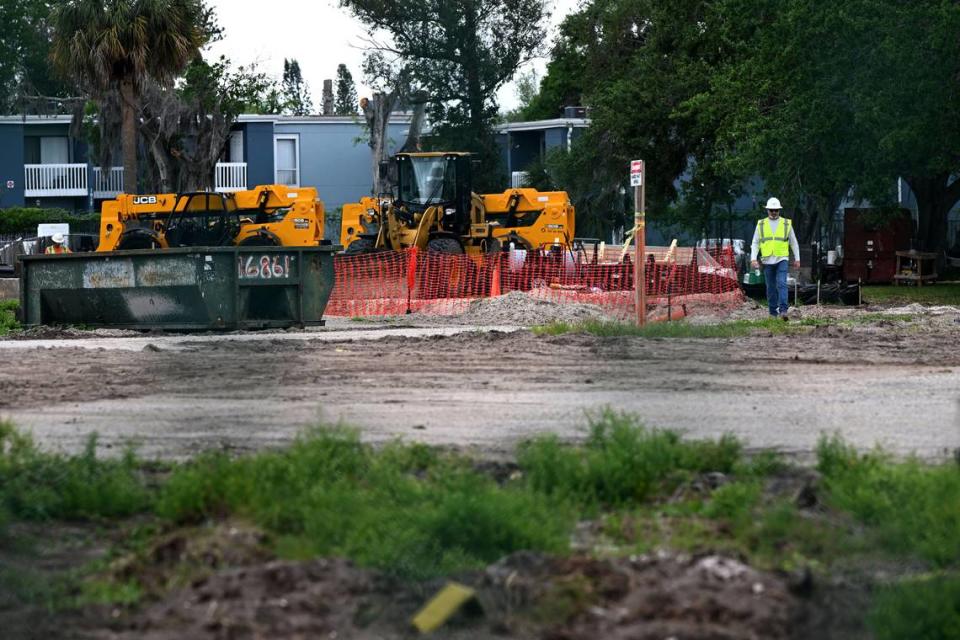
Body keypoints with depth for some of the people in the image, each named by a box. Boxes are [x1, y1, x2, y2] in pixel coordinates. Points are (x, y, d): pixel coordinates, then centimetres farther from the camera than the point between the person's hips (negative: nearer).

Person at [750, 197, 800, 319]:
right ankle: (773, 312, 13)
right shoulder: (761, 224, 6)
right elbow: (755, 243, 7)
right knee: (771, 287, 5)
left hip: (782, 260, -2)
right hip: (767, 261, 2)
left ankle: (784, 310, -21)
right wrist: (753, 258, -5)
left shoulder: (786, 224, 5)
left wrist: (797, 259, 9)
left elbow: (794, 243, 11)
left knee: (781, 284, -16)